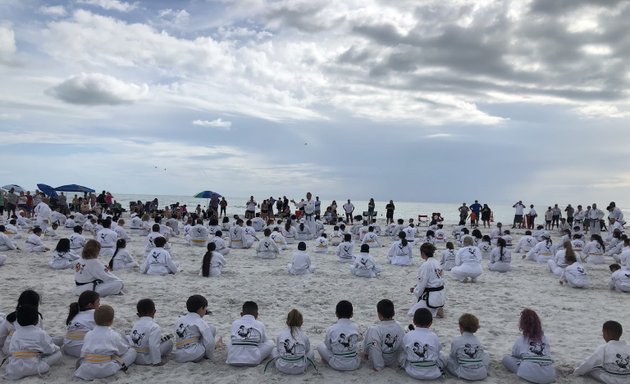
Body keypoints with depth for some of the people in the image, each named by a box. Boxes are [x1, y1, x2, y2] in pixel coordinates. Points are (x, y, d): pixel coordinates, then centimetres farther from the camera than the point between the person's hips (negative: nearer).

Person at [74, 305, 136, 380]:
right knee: (132, 351, 4)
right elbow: (123, 349, 12)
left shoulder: (88, 335, 8)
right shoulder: (114, 335, -1)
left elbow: (83, 352, 7)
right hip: (107, 370, -5)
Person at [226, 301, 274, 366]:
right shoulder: (260, 325, 3)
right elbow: (264, 341, 16)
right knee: (270, 343, 15)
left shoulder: (235, 323, 8)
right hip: (252, 361, -3)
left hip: (233, 361, 3)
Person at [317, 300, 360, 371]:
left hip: (337, 366, -2)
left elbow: (328, 347, 2)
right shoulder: (355, 328, -6)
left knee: (320, 346, 15)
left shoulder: (330, 329, -12)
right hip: (354, 365, 3)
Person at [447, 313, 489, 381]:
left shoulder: (455, 341, -6)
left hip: (465, 375, -3)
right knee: (486, 356, 28)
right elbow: (481, 355, 12)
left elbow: (453, 356, 3)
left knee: (448, 359, 13)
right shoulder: (478, 341, 4)